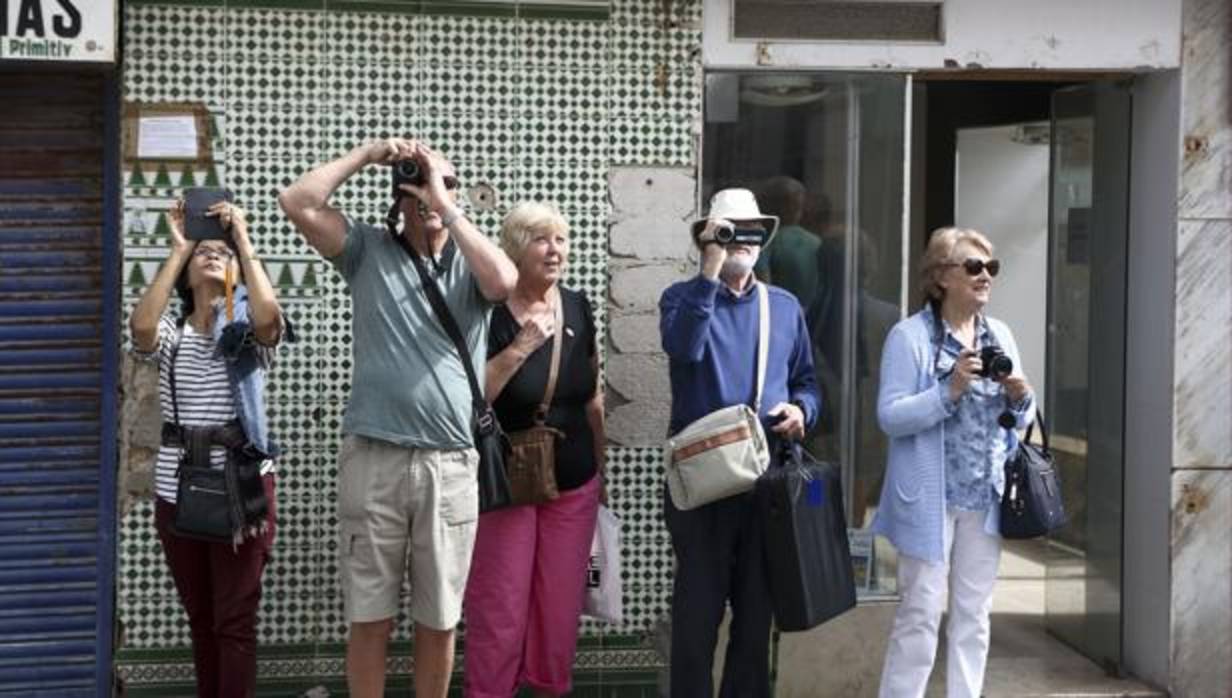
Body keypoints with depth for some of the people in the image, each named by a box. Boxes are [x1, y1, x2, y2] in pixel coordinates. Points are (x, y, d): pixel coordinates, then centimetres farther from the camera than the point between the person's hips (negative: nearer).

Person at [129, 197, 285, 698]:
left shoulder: (248, 331, 1)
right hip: (177, 491, 3)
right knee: (201, 619, 14)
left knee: (235, 621, -2)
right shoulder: (169, 334, 7)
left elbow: (269, 316, -24)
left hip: (242, 488, -3)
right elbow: (141, 325, -18)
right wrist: (178, 249, -10)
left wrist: (244, 241, -14)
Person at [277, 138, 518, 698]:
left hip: (450, 464, 0)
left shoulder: (470, 262, 5)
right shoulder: (368, 250, 6)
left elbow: (505, 281, -19)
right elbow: (297, 202, -5)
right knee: (369, 619, 6)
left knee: (438, 621, 10)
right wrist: (367, 154, -2)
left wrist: (444, 206, -14)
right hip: (373, 458, 0)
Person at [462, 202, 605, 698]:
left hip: (574, 485, 5)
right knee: (500, 609, -4)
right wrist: (522, 346, -25)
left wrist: (601, 470, 16)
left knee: (561, 607, 9)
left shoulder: (578, 308, 4)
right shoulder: (489, 312, -12)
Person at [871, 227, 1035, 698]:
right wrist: (951, 390, -23)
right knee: (921, 612, -5)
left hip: (985, 497, 6)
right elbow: (890, 417, -13)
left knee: (974, 614, 10)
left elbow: (1019, 420, 17)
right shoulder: (910, 336, -7)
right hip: (930, 498, -5)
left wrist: (1020, 398, -6)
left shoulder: (1000, 336, 10)